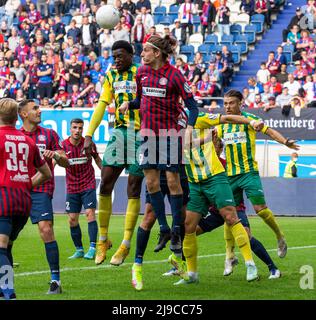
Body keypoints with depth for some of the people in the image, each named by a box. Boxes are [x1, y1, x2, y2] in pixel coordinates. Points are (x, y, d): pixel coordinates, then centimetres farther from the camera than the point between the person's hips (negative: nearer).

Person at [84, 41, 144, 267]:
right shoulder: (111, 76, 12)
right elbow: (102, 105, 11)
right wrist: (89, 135, 4)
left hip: (140, 134, -5)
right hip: (119, 133, 5)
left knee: (133, 189, -3)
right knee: (105, 185, -2)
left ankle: (126, 245, 1)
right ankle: (103, 240, 10)